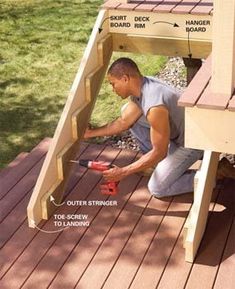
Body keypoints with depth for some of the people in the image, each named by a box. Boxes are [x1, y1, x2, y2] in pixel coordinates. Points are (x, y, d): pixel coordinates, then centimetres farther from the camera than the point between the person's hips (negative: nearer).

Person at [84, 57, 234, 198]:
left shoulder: (154, 106, -36)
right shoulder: (141, 87, -8)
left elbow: (159, 153, -28)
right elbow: (124, 122, 4)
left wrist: (123, 172, -23)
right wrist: (91, 133, 5)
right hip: (174, 132, 9)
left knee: (157, 189, -5)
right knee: (128, 113, 5)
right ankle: (155, 161, 15)